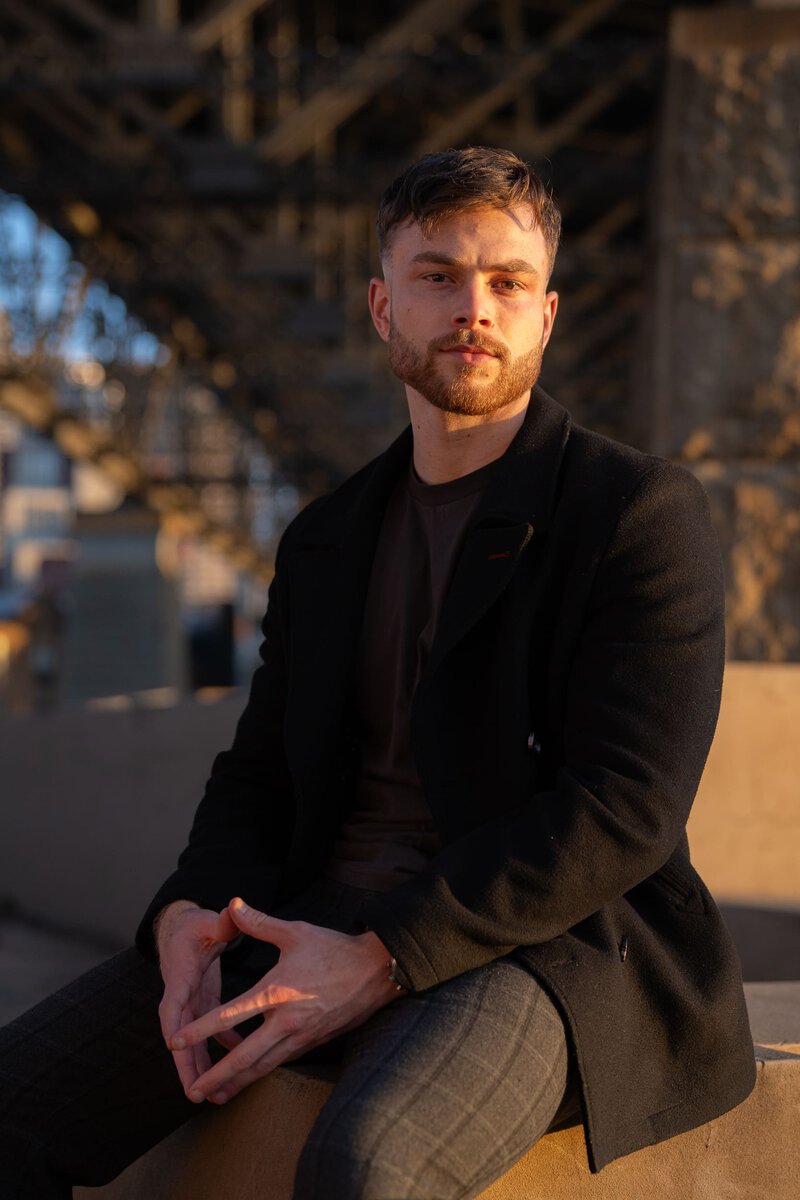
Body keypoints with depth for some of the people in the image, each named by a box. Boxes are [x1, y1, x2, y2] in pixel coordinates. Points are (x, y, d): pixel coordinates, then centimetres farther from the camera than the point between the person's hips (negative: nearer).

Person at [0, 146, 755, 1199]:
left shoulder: (644, 510, -3)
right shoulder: (325, 541, 18)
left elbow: (623, 809, -12)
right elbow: (257, 773, 16)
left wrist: (380, 960, -20)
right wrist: (188, 918, -7)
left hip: (534, 945, -5)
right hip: (317, 927, 6)